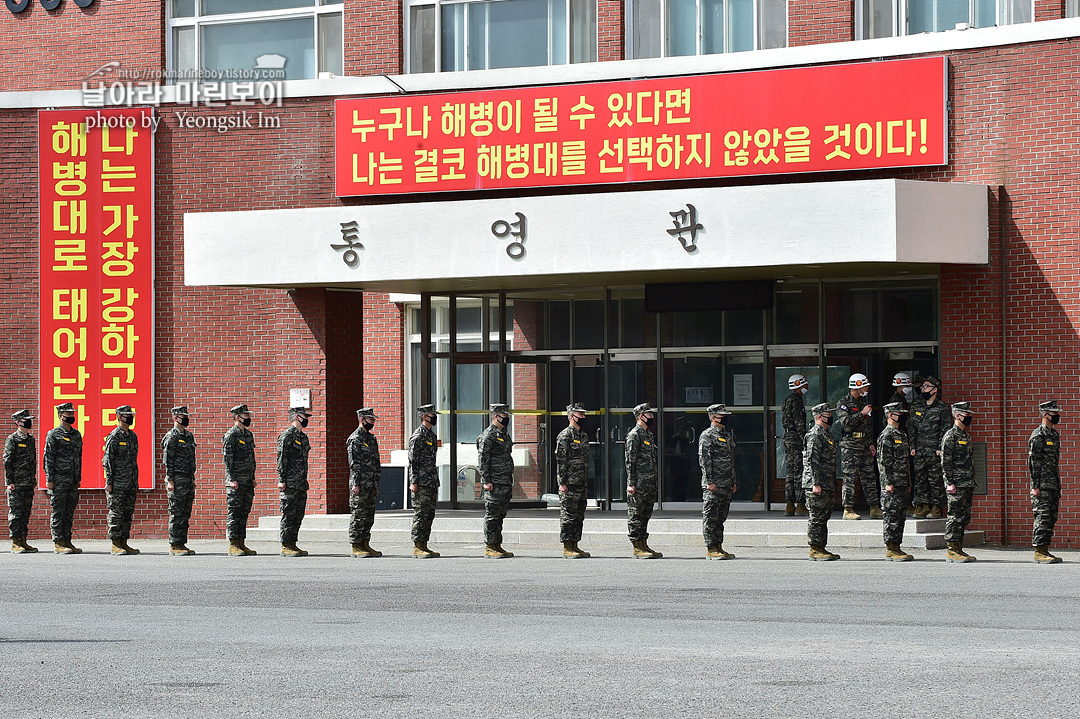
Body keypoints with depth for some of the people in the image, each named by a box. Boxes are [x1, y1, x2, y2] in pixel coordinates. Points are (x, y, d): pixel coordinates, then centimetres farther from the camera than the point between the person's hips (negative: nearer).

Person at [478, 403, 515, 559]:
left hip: (506, 483, 9)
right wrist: (486, 481, -20)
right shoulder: (487, 436, -10)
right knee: (492, 516, -6)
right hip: (494, 484, -9)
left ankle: (497, 546, 15)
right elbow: (483, 460, -15)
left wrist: (511, 483, 22)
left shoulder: (505, 435, 18)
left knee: (500, 516, 11)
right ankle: (489, 547, -4)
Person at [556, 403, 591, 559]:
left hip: (581, 483, 9)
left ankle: (574, 545, 14)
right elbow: (561, 460, -13)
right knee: (568, 515, -6)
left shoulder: (584, 436, 18)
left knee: (579, 516, 9)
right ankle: (567, 548, -4)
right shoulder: (565, 436, -9)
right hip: (570, 483, -9)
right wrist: (562, 483, -18)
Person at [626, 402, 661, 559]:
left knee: (646, 515, 11)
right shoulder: (634, 435, -10)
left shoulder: (650, 434, 18)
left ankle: (643, 544, 15)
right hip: (639, 483, -9)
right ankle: (637, 547, -4)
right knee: (635, 515, -4)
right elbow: (630, 461, -14)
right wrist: (631, 483, -18)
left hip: (650, 483, 9)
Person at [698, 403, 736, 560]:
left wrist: (734, 482, 20)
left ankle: (718, 547, 15)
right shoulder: (707, 436, -8)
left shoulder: (728, 435, 19)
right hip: (713, 485, -9)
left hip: (727, 485, 9)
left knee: (721, 517, 11)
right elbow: (704, 459, -14)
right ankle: (710, 549, -5)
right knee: (710, 517, -5)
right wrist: (710, 481, -19)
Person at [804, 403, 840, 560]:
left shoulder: (826, 434, 18)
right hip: (818, 486, -10)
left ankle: (821, 548, 17)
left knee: (824, 517, 12)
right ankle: (815, 549, -4)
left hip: (828, 486, 10)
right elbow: (812, 461, -19)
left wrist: (832, 484, 24)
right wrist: (816, 483, -23)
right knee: (817, 517, -6)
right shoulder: (815, 435, -13)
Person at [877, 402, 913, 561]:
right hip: (892, 485, -9)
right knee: (891, 516, -7)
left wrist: (909, 481, 22)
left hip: (902, 484, 10)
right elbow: (884, 461, -16)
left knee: (901, 516, 10)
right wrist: (888, 483, -19)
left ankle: (895, 547, 14)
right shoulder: (886, 436, -11)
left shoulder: (901, 434, 18)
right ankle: (892, 550, -7)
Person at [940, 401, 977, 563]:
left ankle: (958, 549, 15)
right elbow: (945, 461, -15)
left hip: (967, 484, 9)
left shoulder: (966, 436, 17)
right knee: (955, 517, -7)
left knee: (964, 517, 10)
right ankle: (952, 551, -4)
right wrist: (950, 482, -19)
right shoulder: (951, 436, -11)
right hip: (957, 485, -9)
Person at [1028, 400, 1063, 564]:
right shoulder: (1038, 436, -10)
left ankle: (1045, 550, 12)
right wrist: (1035, 486, -18)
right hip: (1042, 484, -9)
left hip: (1053, 483, 9)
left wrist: (1058, 486, 21)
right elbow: (1033, 462, -14)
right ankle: (1040, 552, -9)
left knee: (1052, 518, 8)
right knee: (1043, 517, -10)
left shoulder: (1054, 434, 17)